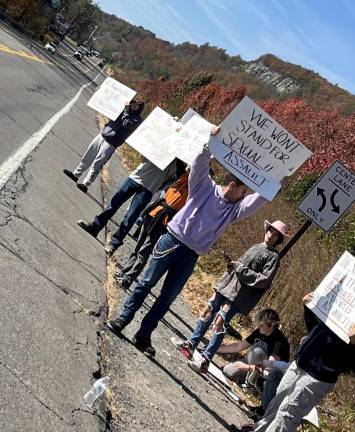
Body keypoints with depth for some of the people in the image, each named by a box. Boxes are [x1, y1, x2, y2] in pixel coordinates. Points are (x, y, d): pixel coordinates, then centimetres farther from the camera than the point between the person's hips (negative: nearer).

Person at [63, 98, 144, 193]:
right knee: (87, 157, 14)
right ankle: (75, 174, 28)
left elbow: (126, 125, -21)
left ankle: (85, 185, -9)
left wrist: (126, 111, -14)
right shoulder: (124, 110, 16)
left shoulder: (137, 120, -5)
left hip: (111, 143, -7)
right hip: (102, 135, 7)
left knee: (97, 164, -11)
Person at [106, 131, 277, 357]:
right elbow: (200, 164, -10)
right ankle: (123, 319, 15)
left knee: (167, 298, 6)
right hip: (172, 241, -3)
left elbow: (259, 200, -1)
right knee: (147, 283, 2)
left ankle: (144, 336, 15)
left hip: (191, 256, 4)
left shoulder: (235, 209, 9)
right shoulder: (206, 186, 2)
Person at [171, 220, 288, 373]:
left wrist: (241, 269, -14)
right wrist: (232, 263, 1)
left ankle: (205, 361, -12)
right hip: (227, 285, 7)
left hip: (239, 293, -7)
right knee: (208, 312, 9)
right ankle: (190, 344, 20)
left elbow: (264, 280, -13)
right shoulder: (256, 247, 16)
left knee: (219, 322, -14)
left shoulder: (273, 256, -4)